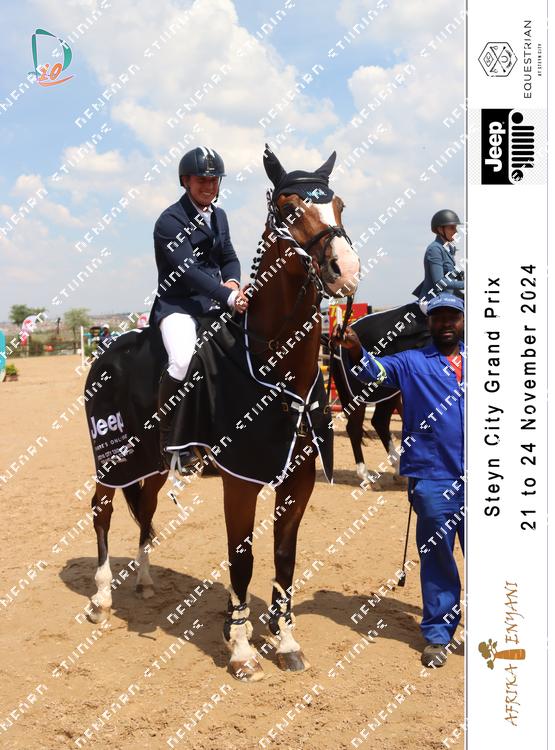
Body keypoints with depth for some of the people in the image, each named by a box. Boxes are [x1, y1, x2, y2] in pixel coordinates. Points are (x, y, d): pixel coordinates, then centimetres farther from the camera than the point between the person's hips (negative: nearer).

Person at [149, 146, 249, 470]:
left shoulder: (219, 215, 16)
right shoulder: (170, 221, -9)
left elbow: (229, 257, 17)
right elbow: (187, 270, -21)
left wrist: (232, 282, -7)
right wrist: (228, 297, -31)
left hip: (215, 303, 8)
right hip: (177, 305, -7)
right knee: (183, 359, -33)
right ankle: (169, 439, -17)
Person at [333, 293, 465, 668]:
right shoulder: (412, 362, 6)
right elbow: (379, 370, -12)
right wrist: (357, 351, -31)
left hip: (472, 479, 2)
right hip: (433, 478, -1)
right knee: (437, 559, 6)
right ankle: (437, 635, 20)